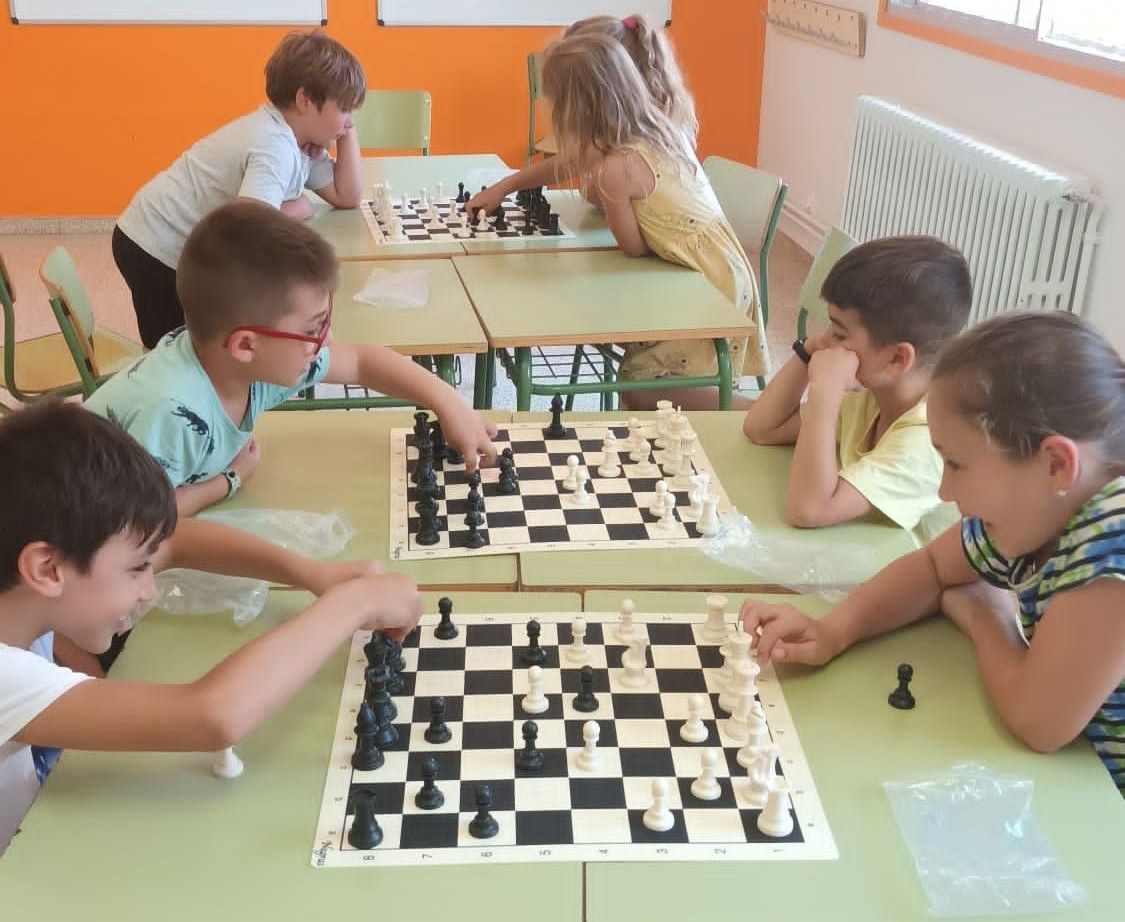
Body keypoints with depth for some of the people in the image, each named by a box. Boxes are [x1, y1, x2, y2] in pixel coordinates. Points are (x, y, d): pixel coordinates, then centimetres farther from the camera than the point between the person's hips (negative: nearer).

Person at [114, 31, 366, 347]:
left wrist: (347, 133, -4)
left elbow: (347, 197, 5)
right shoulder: (275, 148, -27)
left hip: (185, 247, 9)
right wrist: (297, 207, -20)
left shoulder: (300, 139, 2)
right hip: (157, 252, -9)